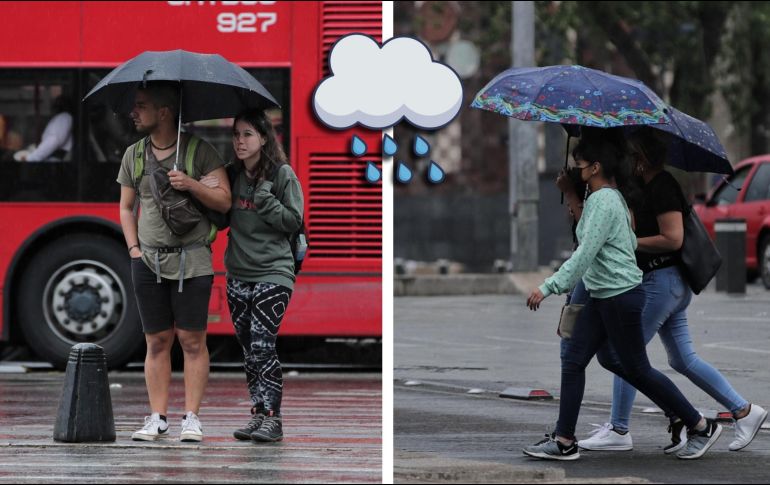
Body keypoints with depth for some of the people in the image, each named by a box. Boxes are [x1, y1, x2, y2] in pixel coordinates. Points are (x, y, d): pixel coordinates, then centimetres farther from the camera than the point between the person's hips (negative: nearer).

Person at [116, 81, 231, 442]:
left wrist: (191, 185, -19)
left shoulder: (200, 150, -2)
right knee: (157, 341, 4)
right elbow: (126, 207, 18)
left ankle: (191, 418, 1)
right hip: (148, 261, 3)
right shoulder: (133, 155, 10)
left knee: (192, 340, -3)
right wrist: (134, 249, 6)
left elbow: (224, 202, -4)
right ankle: (158, 418, 8)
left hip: (192, 260, -3)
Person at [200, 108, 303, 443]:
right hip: (238, 273, 6)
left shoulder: (282, 174, -4)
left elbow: (294, 221, -5)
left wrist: (264, 199, -16)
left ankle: (272, 418, -12)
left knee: (262, 345, -14)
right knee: (248, 349, 5)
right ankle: (258, 413, 10)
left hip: (273, 271, -6)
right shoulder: (233, 176, 10)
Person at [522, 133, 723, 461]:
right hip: (602, 296, 10)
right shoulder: (612, 197, 12)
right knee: (573, 361, 4)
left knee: (636, 370, 0)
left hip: (621, 295, -10)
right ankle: (564, 441, 4)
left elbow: (584, 254, -24)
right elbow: (632, 242, 21)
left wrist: (548, 287, -24)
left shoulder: (603, 202, -18)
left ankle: (701, 427, 11)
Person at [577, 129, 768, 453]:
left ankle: (618, 431, -2)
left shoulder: (662, 187, -15)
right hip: (669, 284, 10)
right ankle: (744, 411, 14)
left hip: (663, 280, -10)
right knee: (683, 360, 12)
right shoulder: (646, 187, 16)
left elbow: (673, 239, -21)